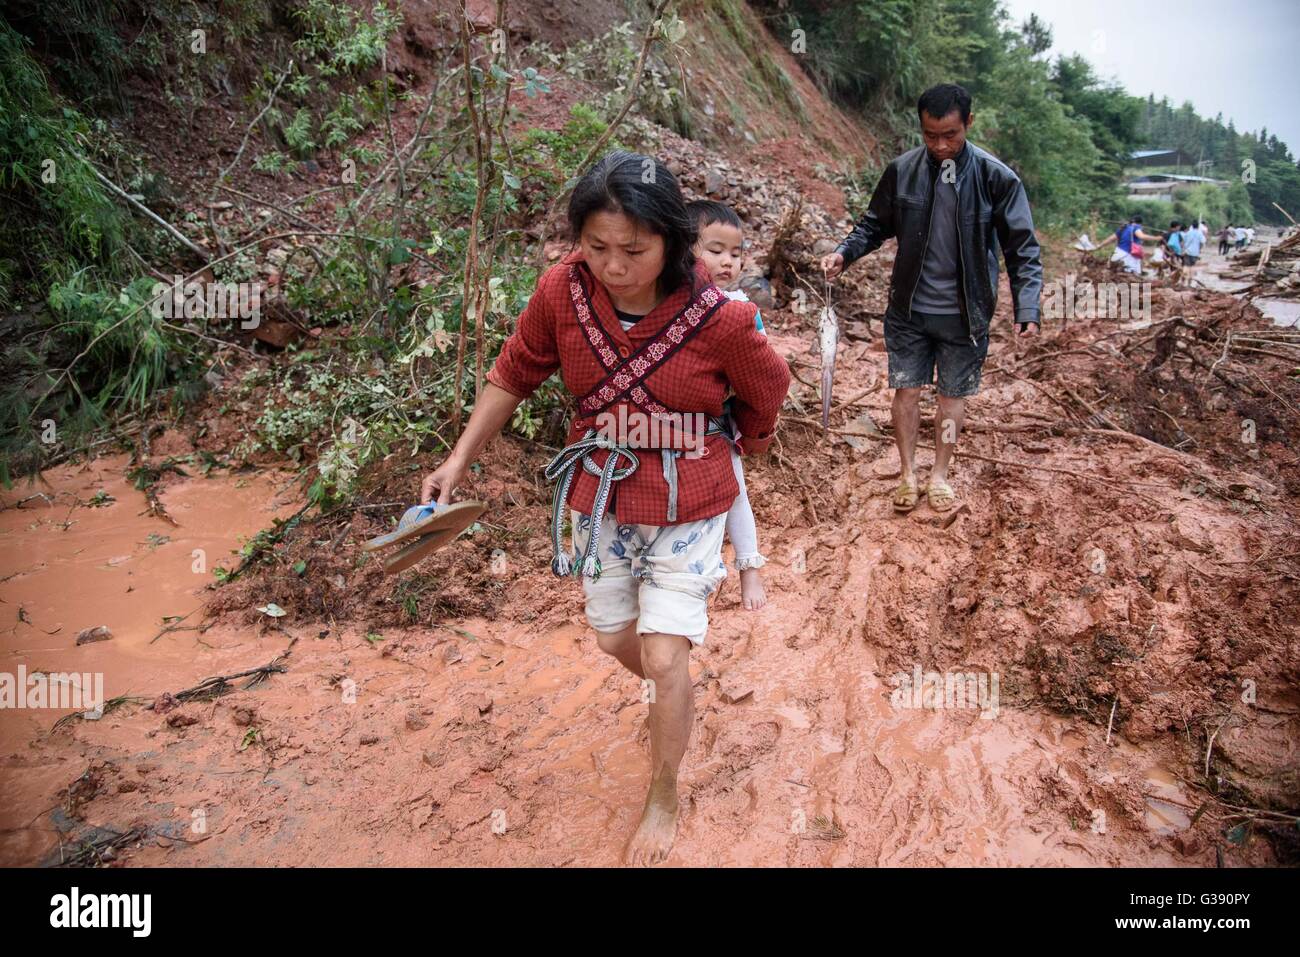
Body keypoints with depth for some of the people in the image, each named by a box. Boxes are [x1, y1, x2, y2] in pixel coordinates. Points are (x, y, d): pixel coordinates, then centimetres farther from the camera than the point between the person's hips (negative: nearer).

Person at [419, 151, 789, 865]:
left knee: (663, 657, -5)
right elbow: (514, 375, -1)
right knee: (615, 639, 18)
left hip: (687, 504, -3)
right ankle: (678, 703, 55)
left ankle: (663, 798, 24)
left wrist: (743, 449, 15)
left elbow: (767, 390, -2)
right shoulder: (563, 290, -17)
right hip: (600, 496, 4)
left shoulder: (718, 319, -24)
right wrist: (459, 460, 0)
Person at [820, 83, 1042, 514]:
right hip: (909, 309, 1)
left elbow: (1022, 247, -8)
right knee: (906, 390, 8)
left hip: (964, 314, -1)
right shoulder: (901, 170, -6)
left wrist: (1027, 307, -18)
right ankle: (908, 474, 25)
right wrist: (844, 252, -11)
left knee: (953, 394, 11)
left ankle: (939, 475, 29)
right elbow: (875, 225, 7)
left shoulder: (996, 177, -11)